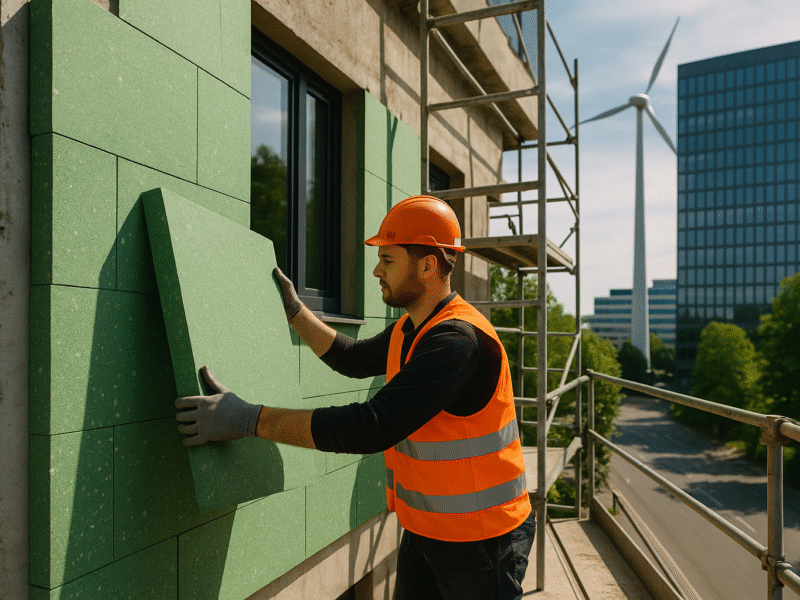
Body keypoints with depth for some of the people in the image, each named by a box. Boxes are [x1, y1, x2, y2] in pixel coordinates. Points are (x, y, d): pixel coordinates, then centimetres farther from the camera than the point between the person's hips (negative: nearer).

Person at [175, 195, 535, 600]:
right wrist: (293, 310, 18)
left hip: (481, 540, -8)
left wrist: (249, 419, -33)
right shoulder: (408, 329, 3)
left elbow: (373, 426, -35)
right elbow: (356, 359, 21)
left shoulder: (459, 340, -28)